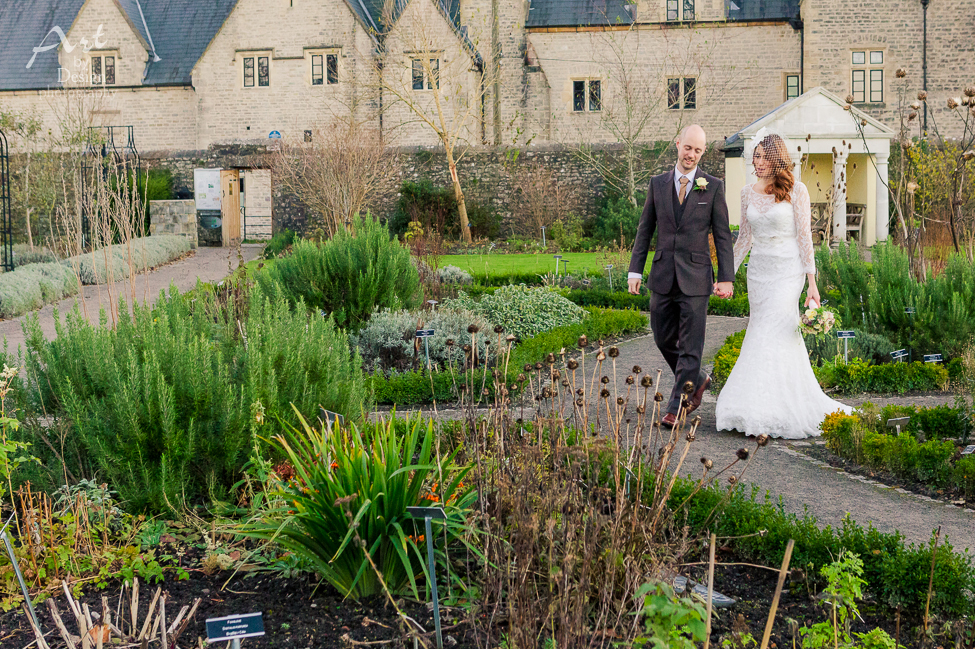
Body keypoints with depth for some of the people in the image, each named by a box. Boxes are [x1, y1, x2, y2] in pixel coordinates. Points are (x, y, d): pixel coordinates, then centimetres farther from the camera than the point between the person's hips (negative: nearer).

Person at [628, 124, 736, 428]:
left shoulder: (713, 187, 0)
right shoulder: (657, 184, 7)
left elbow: (723, 235, 0)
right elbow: (645, 229, 10)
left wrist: (727, 278, -5)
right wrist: (635, 270, 4)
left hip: (695, 277, -3)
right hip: (663, 277, 3)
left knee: (690, 345, -2)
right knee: (664, 340, 11)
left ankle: (676, 407, 5)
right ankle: (697, 381, 34)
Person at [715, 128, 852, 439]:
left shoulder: (795, 190, -5)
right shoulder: (748, 192, 9)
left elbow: (804, 236, -6)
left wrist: (812, 283, -11)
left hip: (787, 271, -5)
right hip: (758, 270, 5)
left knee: (772, 335, -12)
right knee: (761, 335, 5)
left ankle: (765, 414, -7)